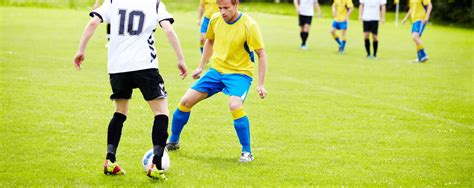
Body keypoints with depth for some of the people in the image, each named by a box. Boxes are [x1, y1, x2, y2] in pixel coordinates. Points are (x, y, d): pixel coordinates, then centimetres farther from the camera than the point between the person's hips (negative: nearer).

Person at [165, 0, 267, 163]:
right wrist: (201, 67, 17)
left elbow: (261, 54, -12)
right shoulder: (215, 19, -3)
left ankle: (247, 152, -16)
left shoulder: (249, 25, -18)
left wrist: (261, 85, -16)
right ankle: (173, 142, 21)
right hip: (216, 70, 5)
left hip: (239, 73, -5)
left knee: (235, 106, -32)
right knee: (186, 101, -2)